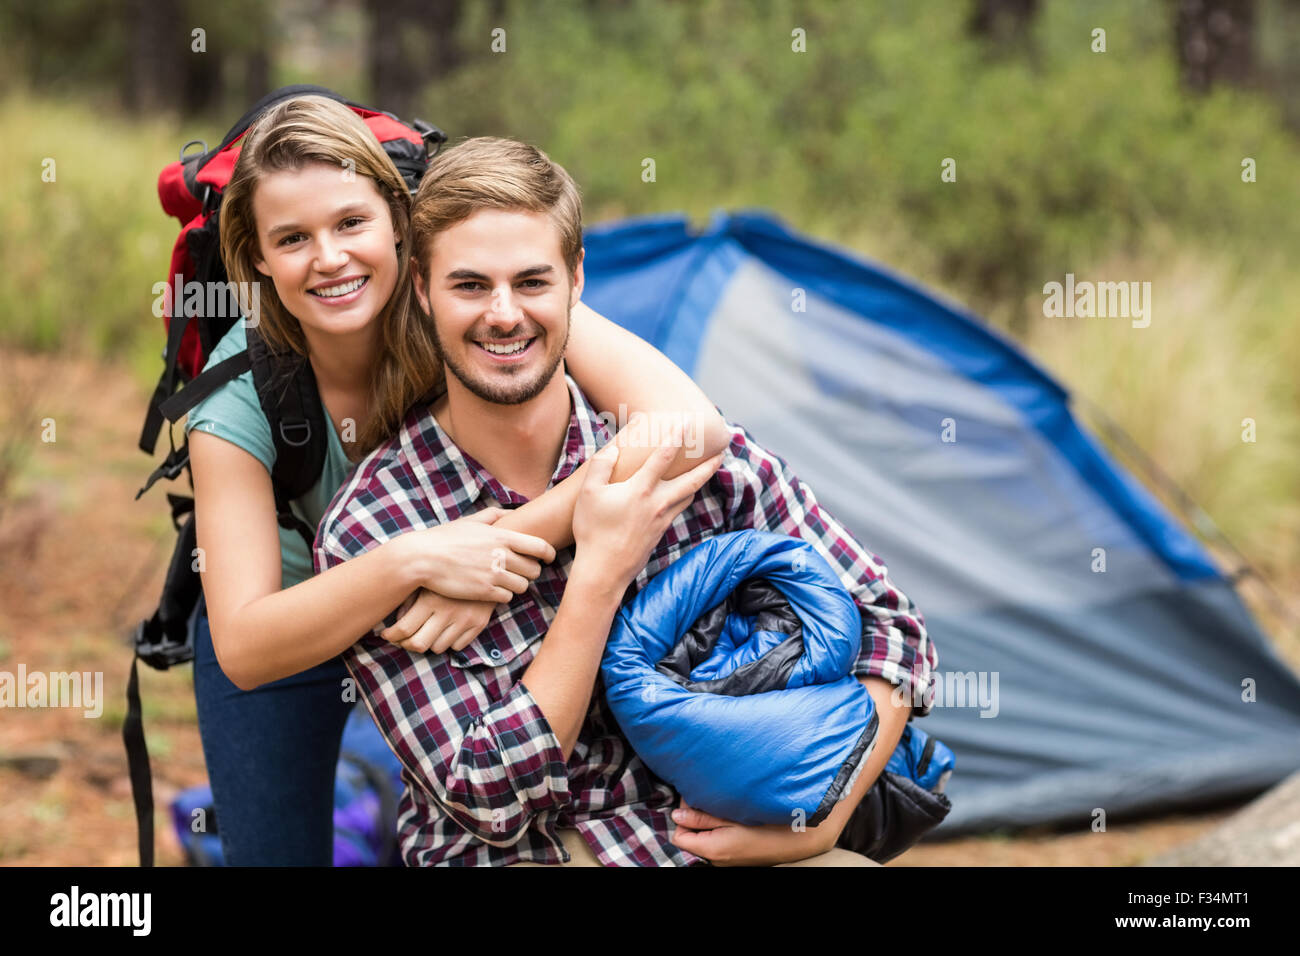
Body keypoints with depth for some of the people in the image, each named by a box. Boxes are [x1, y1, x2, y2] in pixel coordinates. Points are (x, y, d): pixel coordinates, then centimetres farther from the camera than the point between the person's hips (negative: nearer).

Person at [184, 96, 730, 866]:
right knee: (276, 851, 8)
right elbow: (244, 650, -35)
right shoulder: (239, 390, -30)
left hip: (453, 619, 1)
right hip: (289, 624, 0)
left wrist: (513, 540, -48)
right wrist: (410, 562, -49)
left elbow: (691, 427, -44)